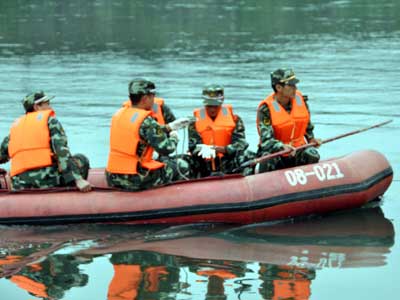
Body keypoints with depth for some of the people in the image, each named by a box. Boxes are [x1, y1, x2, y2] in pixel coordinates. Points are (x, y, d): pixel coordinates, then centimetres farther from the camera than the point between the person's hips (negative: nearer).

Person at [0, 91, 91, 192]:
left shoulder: (16, 125, 20)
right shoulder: (49, 119, 6)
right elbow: (62, 151, -7)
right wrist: (78, 179, -13)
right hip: (47, 180, -6)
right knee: (81, 160, 12)